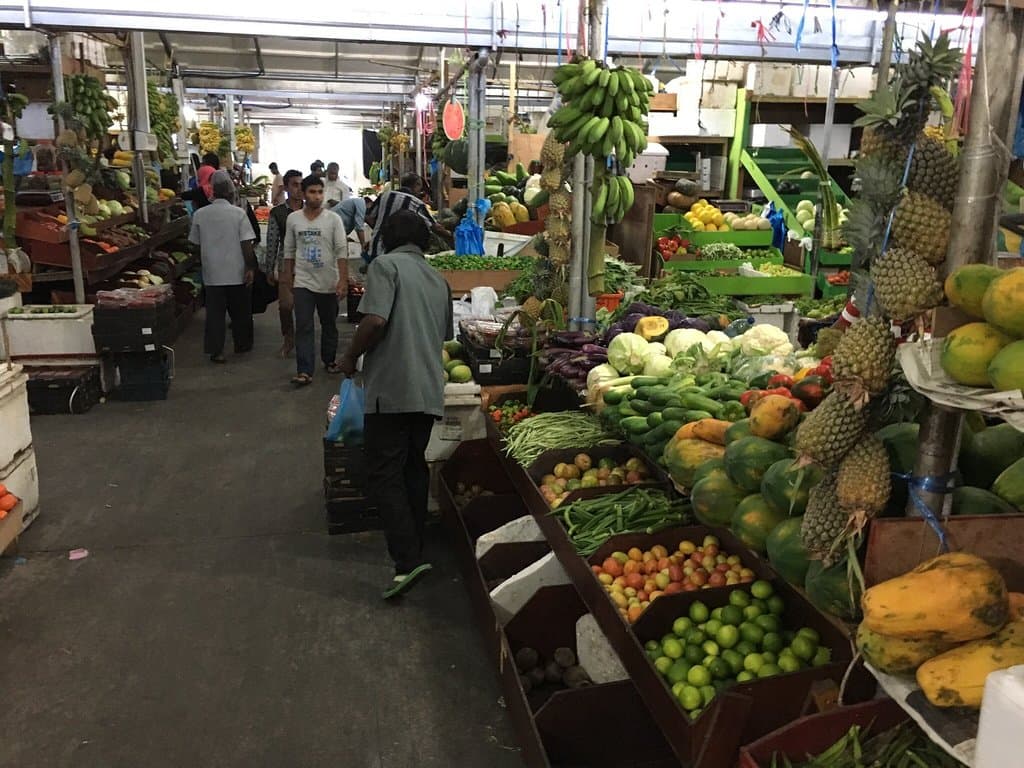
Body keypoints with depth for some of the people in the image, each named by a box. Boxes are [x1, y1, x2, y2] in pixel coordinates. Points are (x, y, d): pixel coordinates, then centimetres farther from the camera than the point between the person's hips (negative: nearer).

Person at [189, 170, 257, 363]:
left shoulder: (200, 215, -1)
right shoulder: (238, 213, -9)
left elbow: (196, 244, 7)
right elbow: (246, 244, -12)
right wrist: (250, 268, -5)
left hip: (212, 273, 2)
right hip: (236, 272, -2)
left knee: (215, 312, 7)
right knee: (240, 311, 14)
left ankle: (216, 351, 7)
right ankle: (242, 344, 27)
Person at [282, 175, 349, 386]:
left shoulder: (333, 219, -5)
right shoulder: (293, 219, 2)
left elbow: (342, 251, -8)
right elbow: (289, 251, 10)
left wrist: (343, 280, -16)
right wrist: (288, 279, 11)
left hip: (329, 282, 0)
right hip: (303, 282, 1)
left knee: (329, 325, 14)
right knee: (303, 328, -6)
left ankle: (330, 360, 33)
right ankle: (304, 372, -7)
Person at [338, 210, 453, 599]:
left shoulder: (386, 265, -4)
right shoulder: (438, 280, 17)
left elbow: (375, 321, -17)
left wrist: (350, 358, -3)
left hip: (392, 388, -7)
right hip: (430, 390, 7)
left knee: (384, 473, -3)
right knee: (414, 468, 18)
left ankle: (408, 561, -10)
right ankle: (414, 548, 26)